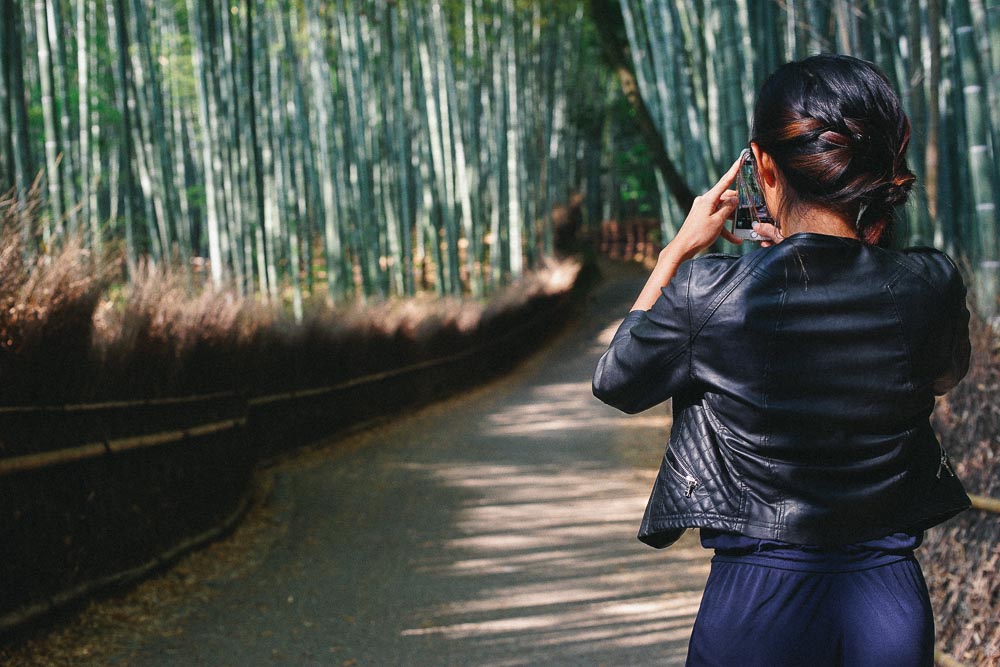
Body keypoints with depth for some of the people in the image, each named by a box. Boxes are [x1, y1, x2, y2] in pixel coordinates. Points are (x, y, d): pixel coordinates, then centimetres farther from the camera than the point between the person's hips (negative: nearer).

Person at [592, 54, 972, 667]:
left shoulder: (707, 295, -18)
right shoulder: (932, 286, -12)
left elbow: (616, 385, 2)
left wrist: (679, 249, 7)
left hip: (758, 599, -2)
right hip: (891, 595, 2)